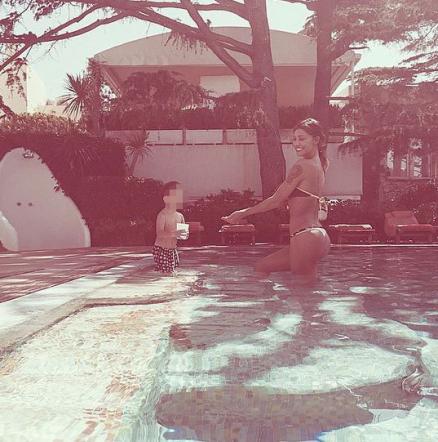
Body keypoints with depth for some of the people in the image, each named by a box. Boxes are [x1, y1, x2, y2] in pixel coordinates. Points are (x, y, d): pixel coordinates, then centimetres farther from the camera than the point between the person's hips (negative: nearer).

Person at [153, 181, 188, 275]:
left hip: (172, 249, 6)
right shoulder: (162, 215, -15)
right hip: (161, 249, -6)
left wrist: (185, 235, -9)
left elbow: (183, 232, 14)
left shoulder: (180, 216, 4)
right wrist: (174, 234, -35)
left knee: (172, 273, 9)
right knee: (165, 273, -7)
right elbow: (159, 233, -23)